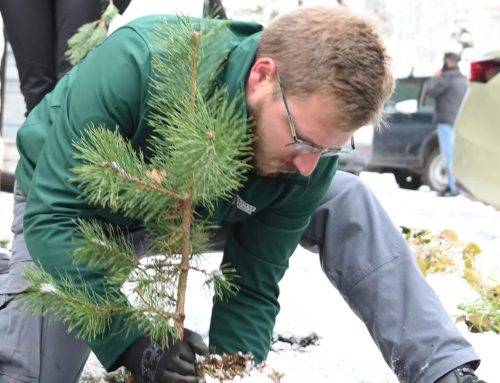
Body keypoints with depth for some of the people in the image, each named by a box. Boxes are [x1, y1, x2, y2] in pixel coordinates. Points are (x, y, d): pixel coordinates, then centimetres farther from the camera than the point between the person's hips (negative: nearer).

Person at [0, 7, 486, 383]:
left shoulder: (307, 160, -26)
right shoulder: (135, 64, -40)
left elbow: (252, 284, -17)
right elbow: (55, 213, -37)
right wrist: (132, 341, -44)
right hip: (78, 208, -3)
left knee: (347, 203, -13)